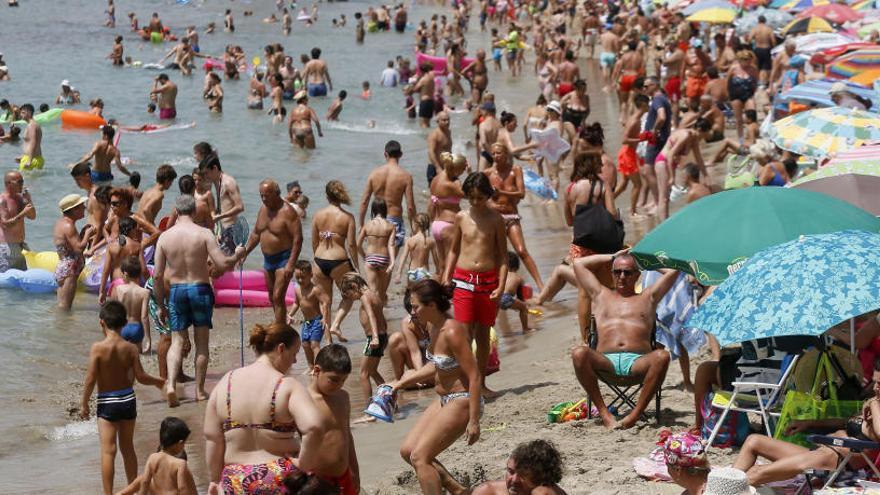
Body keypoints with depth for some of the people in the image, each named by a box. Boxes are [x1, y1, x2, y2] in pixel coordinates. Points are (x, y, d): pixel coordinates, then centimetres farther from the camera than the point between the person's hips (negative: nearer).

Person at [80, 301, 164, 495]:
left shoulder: (98, 348, -16)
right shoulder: (131, 348, -6)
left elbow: (90, 379, -15)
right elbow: (141, 377, -5)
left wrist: (84, 404, -4)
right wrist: (158, 381, 16)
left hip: (107, 403, -4)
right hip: (128, 400, 4)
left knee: (108, 451, -2)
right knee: (128, 447, 19)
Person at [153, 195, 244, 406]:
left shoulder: (165, 237, -2)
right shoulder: (203, 234, -10)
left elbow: (157, 275, 0)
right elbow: (222, 264, -14)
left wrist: (161, 305, 10)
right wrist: (237, 255, 7)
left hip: (176, 291, 2)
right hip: (200, 289, -2)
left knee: (177, 341, 8)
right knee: (202, 341, 11)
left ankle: (171, 385, -12)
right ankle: (200, 390, 14)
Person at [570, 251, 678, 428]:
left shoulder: (648, 298, 28)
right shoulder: (602, 295, 30)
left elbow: (673, 270, 23)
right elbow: (578, 264, 31)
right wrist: (612, 257, 35)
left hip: (637, 361, -1)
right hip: (606, 360, 1)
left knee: (662, 356, -35)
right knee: (579, 353, -33)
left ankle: (636, 414, -34)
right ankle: (603, 412, -30)